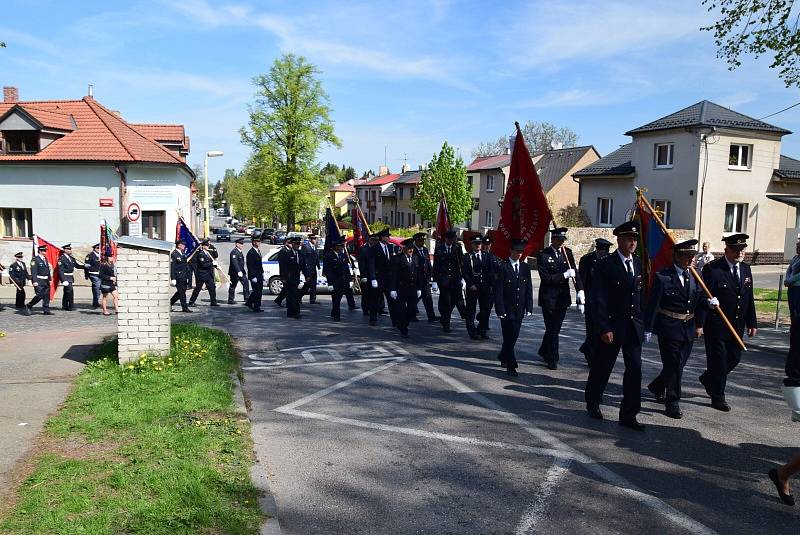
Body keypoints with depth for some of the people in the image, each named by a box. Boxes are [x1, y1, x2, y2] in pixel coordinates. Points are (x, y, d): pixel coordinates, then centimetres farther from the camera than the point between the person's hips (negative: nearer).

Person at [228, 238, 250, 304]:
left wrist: (243, 271, 20)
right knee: (233, 286, 1)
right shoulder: (234, 252, -17)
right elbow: (235, 263, -26)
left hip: (241, 272, 9)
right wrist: (238, 271, -32)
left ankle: (247, 298, 11)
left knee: (246, 284, 6)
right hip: (235, 272, -9)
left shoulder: (240, 252, 13)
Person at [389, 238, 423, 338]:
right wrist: (392, 289, -12)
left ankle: (403, 325, 27)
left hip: (413, 289, 5)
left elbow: (419, 274, 12)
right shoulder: (396, 258, -6)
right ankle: (403, 330, 14)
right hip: (401, 289, -4)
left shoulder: (416, 258, 10)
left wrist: (419, 288, 9)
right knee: (401, 310, 1)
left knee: (411, 310, 5)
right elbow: (392, 275, -8)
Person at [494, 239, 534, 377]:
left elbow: (529, 289, 9)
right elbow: (498, 290, -9)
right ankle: (511, 365, 3)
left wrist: (529, 307, 2)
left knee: (514, 336, 13)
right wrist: (500, 309, -14)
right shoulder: (502, 267, -7)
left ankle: (503, 356, 35)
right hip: (507, 309, -5)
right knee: (509, 336, -4)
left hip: (519, 309, 5)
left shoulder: (525, 267, 8)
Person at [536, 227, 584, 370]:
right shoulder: (543, 255, -10)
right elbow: (545, 278, -16)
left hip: (563, 297, 5)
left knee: (555, 328, 14)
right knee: (552, 329, 0)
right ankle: (552, 359, 12)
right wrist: (564, 275, -20)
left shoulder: (567, 252, 5)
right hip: (549, 298, -5)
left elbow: (574, 272, 0)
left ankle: (544, 351, 35)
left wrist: (580, 290, -14)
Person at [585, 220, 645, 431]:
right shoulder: (605, 265, -9)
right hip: (611, 326, -5)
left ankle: (628, 415, 10)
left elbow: (642, 296, 12)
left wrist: (644, 323, 7)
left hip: (634, 326, 5)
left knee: (635, 369, 1)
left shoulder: (639, 264, 8)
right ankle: (593, 403, 31)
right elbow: (599, 300, -13)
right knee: (602, 368, 9)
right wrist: (604, 329, -16)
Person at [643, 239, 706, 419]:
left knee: (679, 364, 15)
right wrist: (648, 329, -13)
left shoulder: (695, 276, 6)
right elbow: (652, 305, -11)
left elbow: (700, 302, 11)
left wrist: (699, 324, 3)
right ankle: (672, 403, 11)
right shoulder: (662, 277, -11)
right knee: (673, 365, -2)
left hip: (689, 329, 6)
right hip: (669, 328, -6)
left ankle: (657, 386, 39)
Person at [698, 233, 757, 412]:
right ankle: (718, 397, 15)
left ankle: (708, 379, 38)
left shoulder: (746, 269, 9)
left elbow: (749, 298, 14)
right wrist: (700, 323, -26)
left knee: (734, 357, 14)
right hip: (716, 325, -7)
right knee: (718, 360, 1)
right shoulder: (712, 269, -12)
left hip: (737, 325, 7)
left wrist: (751, 323, 12)